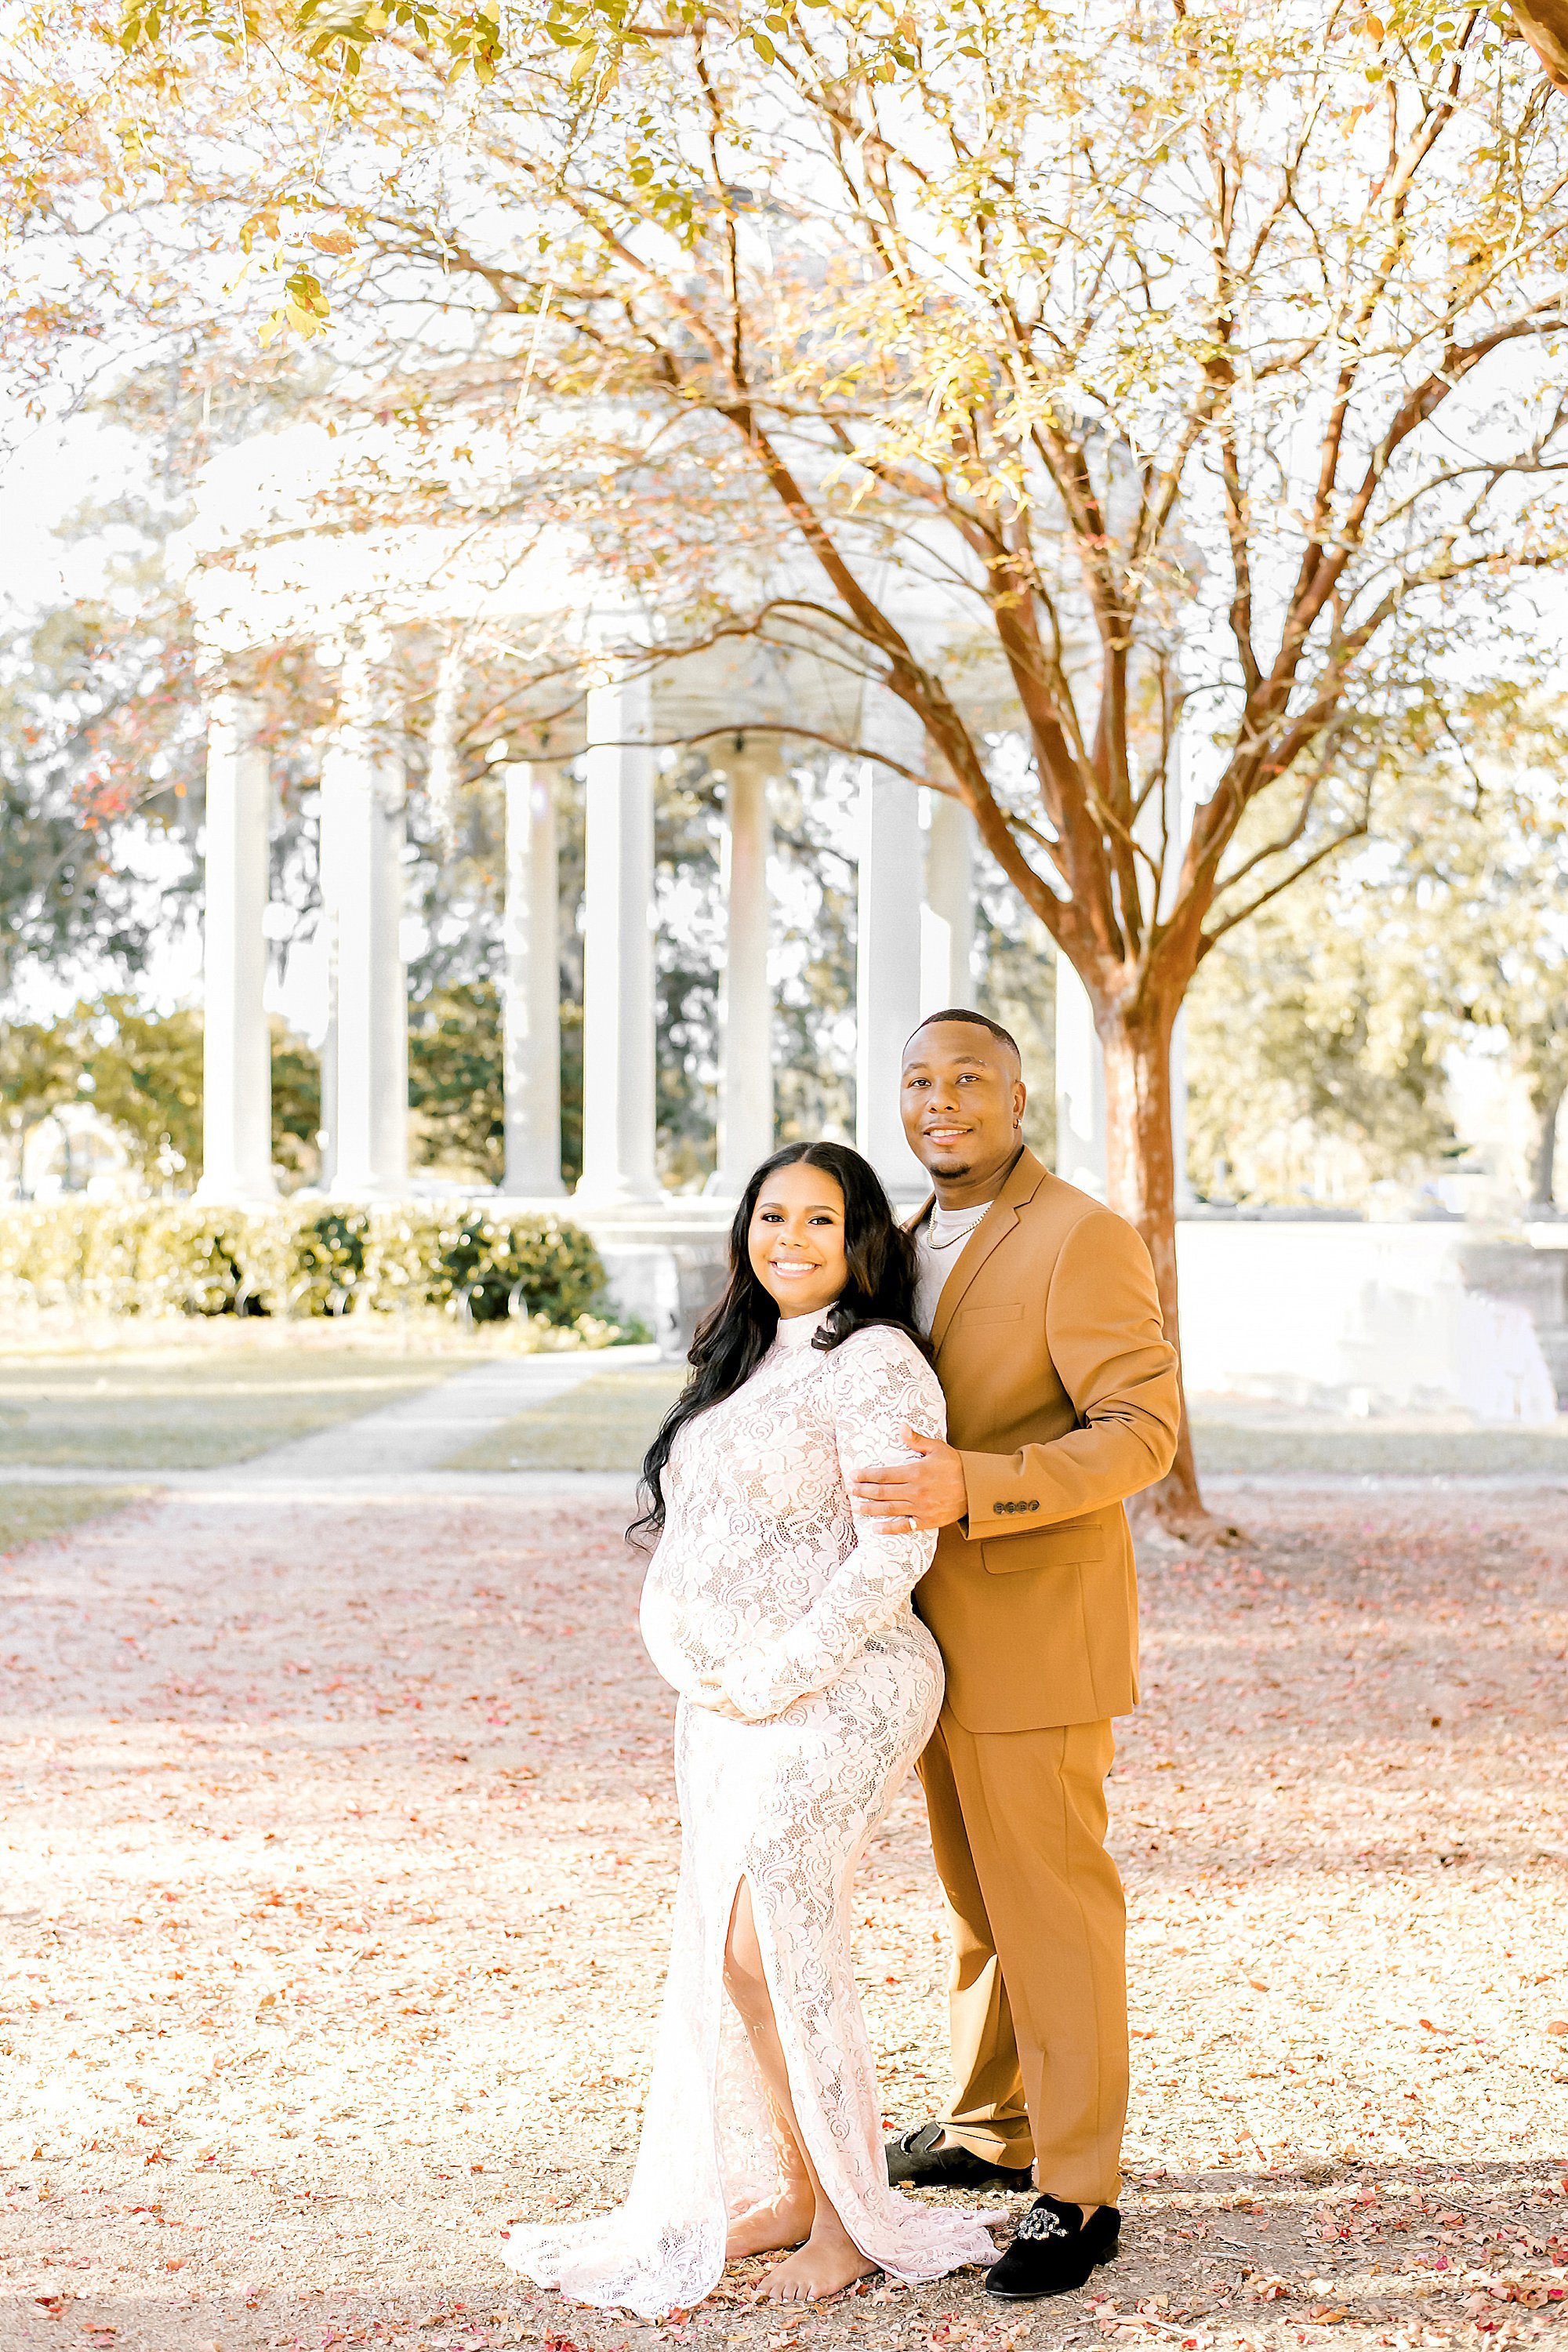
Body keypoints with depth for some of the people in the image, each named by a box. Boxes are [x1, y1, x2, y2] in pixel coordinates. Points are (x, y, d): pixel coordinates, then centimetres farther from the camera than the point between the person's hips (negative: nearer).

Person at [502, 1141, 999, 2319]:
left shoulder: (876, 1362, -11)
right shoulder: (750, 1358, 16)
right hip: (726, 1698, 8)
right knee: (723, 1953, 9)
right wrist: (696, 1666, 2)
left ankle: (853, 2218, 3)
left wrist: (778, 1678, -15)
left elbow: (894, 1554, -18)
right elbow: (687, 1538, 19)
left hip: (833, 1696, -8)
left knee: (770, 1946, -11)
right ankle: (781, 2191, 22)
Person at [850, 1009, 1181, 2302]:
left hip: (1036, 1631, -8)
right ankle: (991, 2127, 32)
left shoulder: (1083, 1239, -13)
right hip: (939, 1635, 8)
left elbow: (1143, 1426, -21)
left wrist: (971, 1490, -31)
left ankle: (1079, 2191, 7)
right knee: (976, 1894, 18)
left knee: (1053, 1904, -2)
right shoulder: (910, 1241, 13)